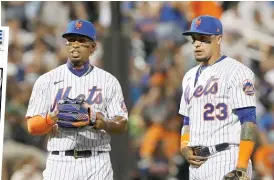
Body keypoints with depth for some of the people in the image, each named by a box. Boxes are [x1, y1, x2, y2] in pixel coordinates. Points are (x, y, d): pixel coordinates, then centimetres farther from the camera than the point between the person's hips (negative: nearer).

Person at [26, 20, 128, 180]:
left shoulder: (108, 81, 10)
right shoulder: (47, 80, 9)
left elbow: (123, 125, 6)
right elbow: (32, 126, 5)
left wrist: (104, 124, -16)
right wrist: (50, 120, -17)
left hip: (97, 166, 0)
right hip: (60, 163, 0)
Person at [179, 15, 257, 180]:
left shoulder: (236, 72, -7)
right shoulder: (191, 76, 19)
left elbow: (248, 121, -13)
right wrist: (185, 148, 5)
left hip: (226, 163, -8)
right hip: (197, 164, 8)